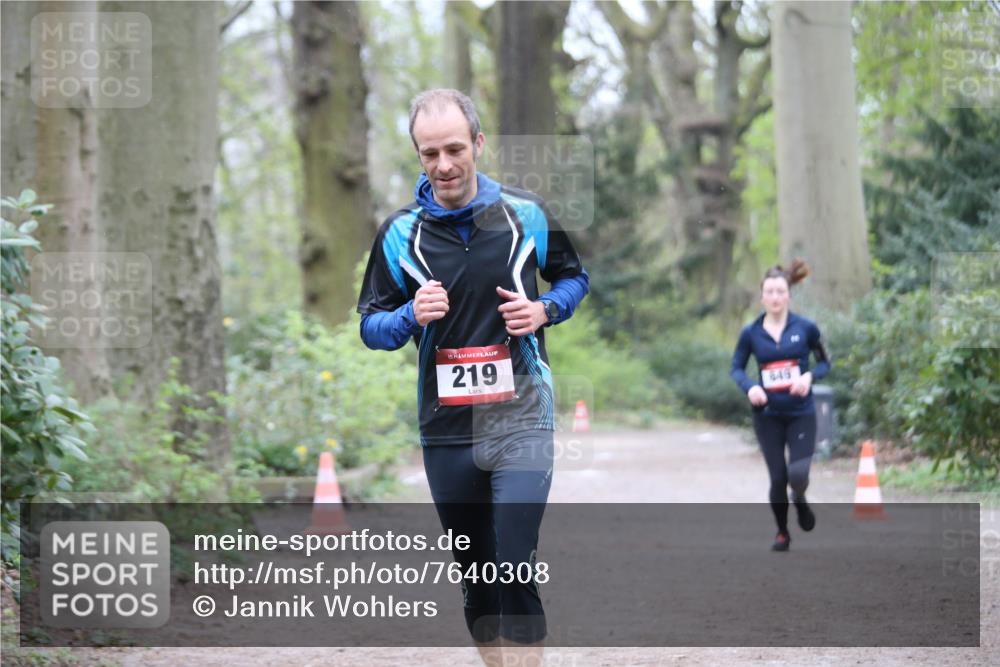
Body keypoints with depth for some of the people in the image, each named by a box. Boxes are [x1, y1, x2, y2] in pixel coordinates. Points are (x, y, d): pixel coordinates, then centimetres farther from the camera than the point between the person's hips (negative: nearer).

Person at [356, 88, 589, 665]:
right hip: (446, 429, 3)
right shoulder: (400, 232, 2)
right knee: (476, 572, 12)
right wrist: (412, 316, -15)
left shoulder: (528, 214, 0)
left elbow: (575, 276, 15)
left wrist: (544, 310, -7)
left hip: (520, 421, -2)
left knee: (517, 569, -14)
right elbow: (371, 325, 7)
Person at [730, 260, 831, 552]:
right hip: (768, 415, 1)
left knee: (798, 473, -16)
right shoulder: (751, 333, -2)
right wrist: (749, 386, -13)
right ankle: (782, 533, 25)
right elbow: (736, 368, 8)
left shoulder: (805, 328, -4)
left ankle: (800, 500, 22)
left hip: (801, 414, -1)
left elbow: (824, 363, 6)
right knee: (777, 478, 2)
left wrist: (809, 376, -15)